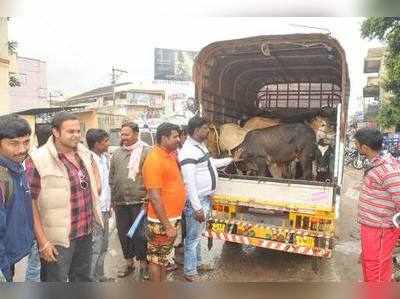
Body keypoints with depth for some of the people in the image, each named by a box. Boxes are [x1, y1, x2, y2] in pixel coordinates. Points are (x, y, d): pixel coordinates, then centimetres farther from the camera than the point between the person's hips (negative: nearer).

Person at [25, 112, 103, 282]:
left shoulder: (84, 152, 2)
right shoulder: (38, 160, -18)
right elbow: (30, 203, -17)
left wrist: (97, 188, 11)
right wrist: (43, 241, -17)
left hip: (86, 232, 6)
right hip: (58, 239, -6)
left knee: (83, 280, 23)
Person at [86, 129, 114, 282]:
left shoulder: (105, 157, 6)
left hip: (104, 209, 8)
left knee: (103, 246, 19)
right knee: (95, 247, 3)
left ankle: (99, 275, 35)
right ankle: (91, 279, 19)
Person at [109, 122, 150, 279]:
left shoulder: (146, 151, -8)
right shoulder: (116, 153, 9)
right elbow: (112, 177, 15)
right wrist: (113, 199, 14)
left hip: (139, 201, -5)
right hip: (120, 202, 5)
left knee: (140, 234, 4)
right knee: (123, 233, 15)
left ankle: (143, 263, 24)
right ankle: (128, 262, 34)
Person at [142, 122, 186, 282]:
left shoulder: (170, 155, 6)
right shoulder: (154, 160, -21)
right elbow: (154, 197, -24)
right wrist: (167, 225, -22)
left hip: (172, 217, 9)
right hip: (161, 221, -9)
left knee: (164, 256, 21)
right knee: (156, 258, 8)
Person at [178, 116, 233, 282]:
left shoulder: (200, 145, 9)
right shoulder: (188, 151, -23)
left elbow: (210, 163, 27)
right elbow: (189, 183, -25)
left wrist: (231, 159, 31)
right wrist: (197, 208, -25)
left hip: (205, 198, 10)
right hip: (197, 201, -10)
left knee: (198, 234, 23)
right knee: (193, 237, 4)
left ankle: (197, 262, 40)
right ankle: (190, 272, 19)